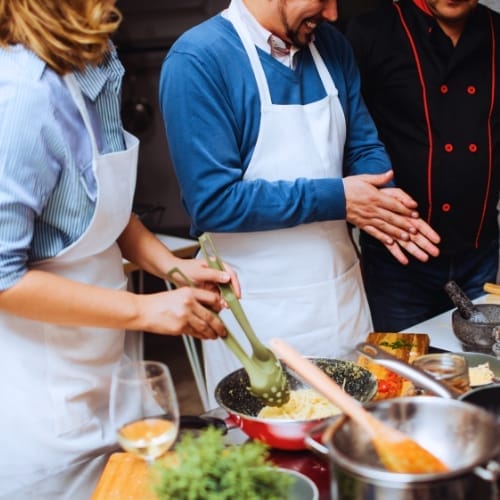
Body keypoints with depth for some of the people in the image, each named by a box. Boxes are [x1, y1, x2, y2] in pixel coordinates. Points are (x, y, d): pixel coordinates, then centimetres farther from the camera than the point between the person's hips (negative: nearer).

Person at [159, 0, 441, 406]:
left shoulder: (332, 46, 4)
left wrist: (382, 201, -11)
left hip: (343, 296, 6)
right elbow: (214, 201, -20)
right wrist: (336, 198, -19)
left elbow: (363, 146, 11)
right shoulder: (198, 59, -16)